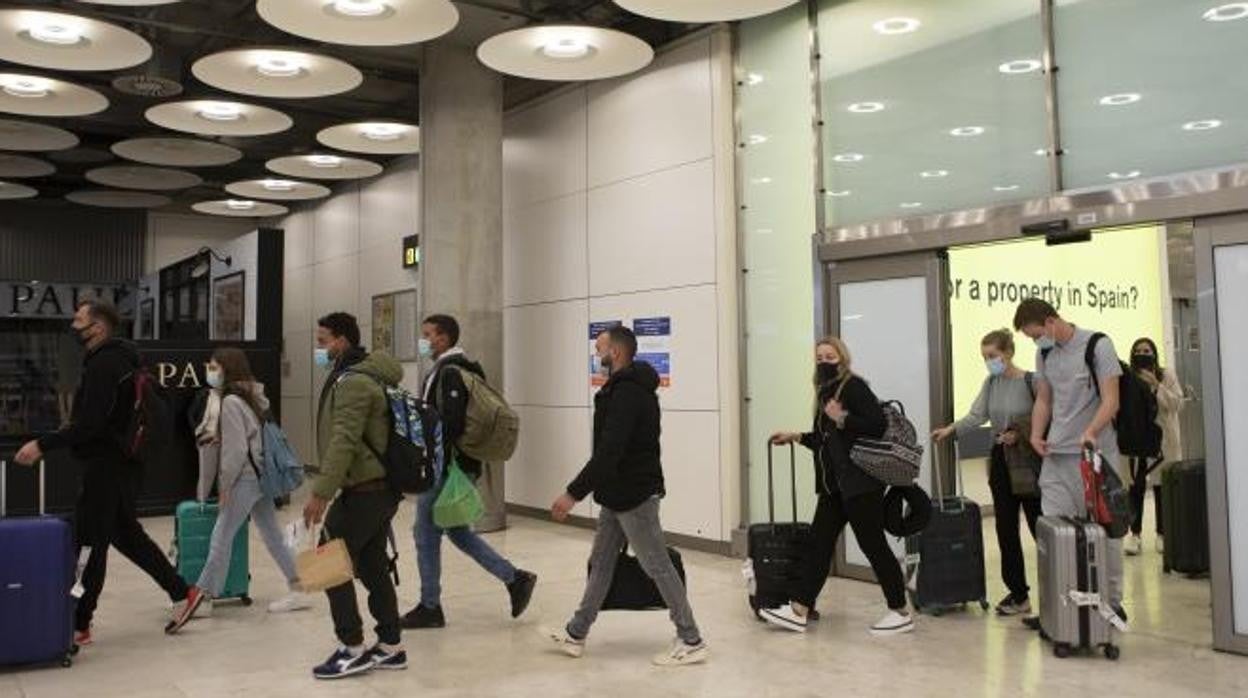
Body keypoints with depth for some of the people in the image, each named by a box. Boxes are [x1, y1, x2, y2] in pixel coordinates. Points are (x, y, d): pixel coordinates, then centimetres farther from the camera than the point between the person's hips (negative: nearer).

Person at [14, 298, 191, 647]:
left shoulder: (104, 364, -17)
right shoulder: (116, 359, 14)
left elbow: (90, 424, -24)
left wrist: (43, 445, -23)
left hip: (107, 468, -10)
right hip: (122, 465, 10)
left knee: (89, 542, -2)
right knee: (127, 535, 17)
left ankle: (78, 625, 6)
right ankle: (181, 593, 21)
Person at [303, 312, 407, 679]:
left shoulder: (353, 381, -16)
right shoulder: (363, 375, 17)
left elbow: (343, 443, -25)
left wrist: (320, 493, -26)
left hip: (364, 491, -10)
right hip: (380, 488, 10)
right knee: (372, 566, 13)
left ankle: (353, 650, 5)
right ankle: (391, 647, 19)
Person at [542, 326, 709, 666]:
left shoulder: (627, 393, -21)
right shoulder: (631, 388, 13)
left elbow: (608, 453, -28)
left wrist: (574, 493, -26)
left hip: (634, 496, -11)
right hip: (619, 495, 11)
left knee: (658, 566, -2)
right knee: (601, 563, 15)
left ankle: (692, 641, 9)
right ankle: (575, 634, 25)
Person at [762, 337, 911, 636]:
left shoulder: (853, 386, -10)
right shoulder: (826, 391, 15)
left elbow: (879, 424, -21)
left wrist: (842, 419, -21)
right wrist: (796, 437, 18)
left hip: (860, 483, -9)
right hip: (834, 484, 9)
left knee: (873, 544, -1)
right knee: (819, 541, 7)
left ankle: (901, 613, 12)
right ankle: (798, 611, 10)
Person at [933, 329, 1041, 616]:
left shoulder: (1030, 382, -11)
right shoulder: (991, 383, 7)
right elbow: (976, 415, -3)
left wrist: (1021, 435, -21)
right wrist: (951, 429, -16)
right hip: (1001, 461, 6)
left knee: (1040, 527, 1)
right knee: (1006, 530, 8)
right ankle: (1018, 594, 17)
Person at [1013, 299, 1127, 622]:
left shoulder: (1097, 345, -5)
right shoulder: (1044, 353, 13)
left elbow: (1111, 400, -10)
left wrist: (1090, 432, -26)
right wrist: (1036, 435, 2)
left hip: (1095, 451, -5)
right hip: (1056, 454, 5)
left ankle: (1111, 601, 16)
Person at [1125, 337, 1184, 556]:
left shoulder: (1167, 376, 3)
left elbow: (1177, 404, -7)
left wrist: (1156, 386, -15)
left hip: (1162, 439, 0)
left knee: (1161, 487, 5)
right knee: (1136, 487, -2)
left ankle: (1162, 533, 16)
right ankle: (1135, 533, 7)